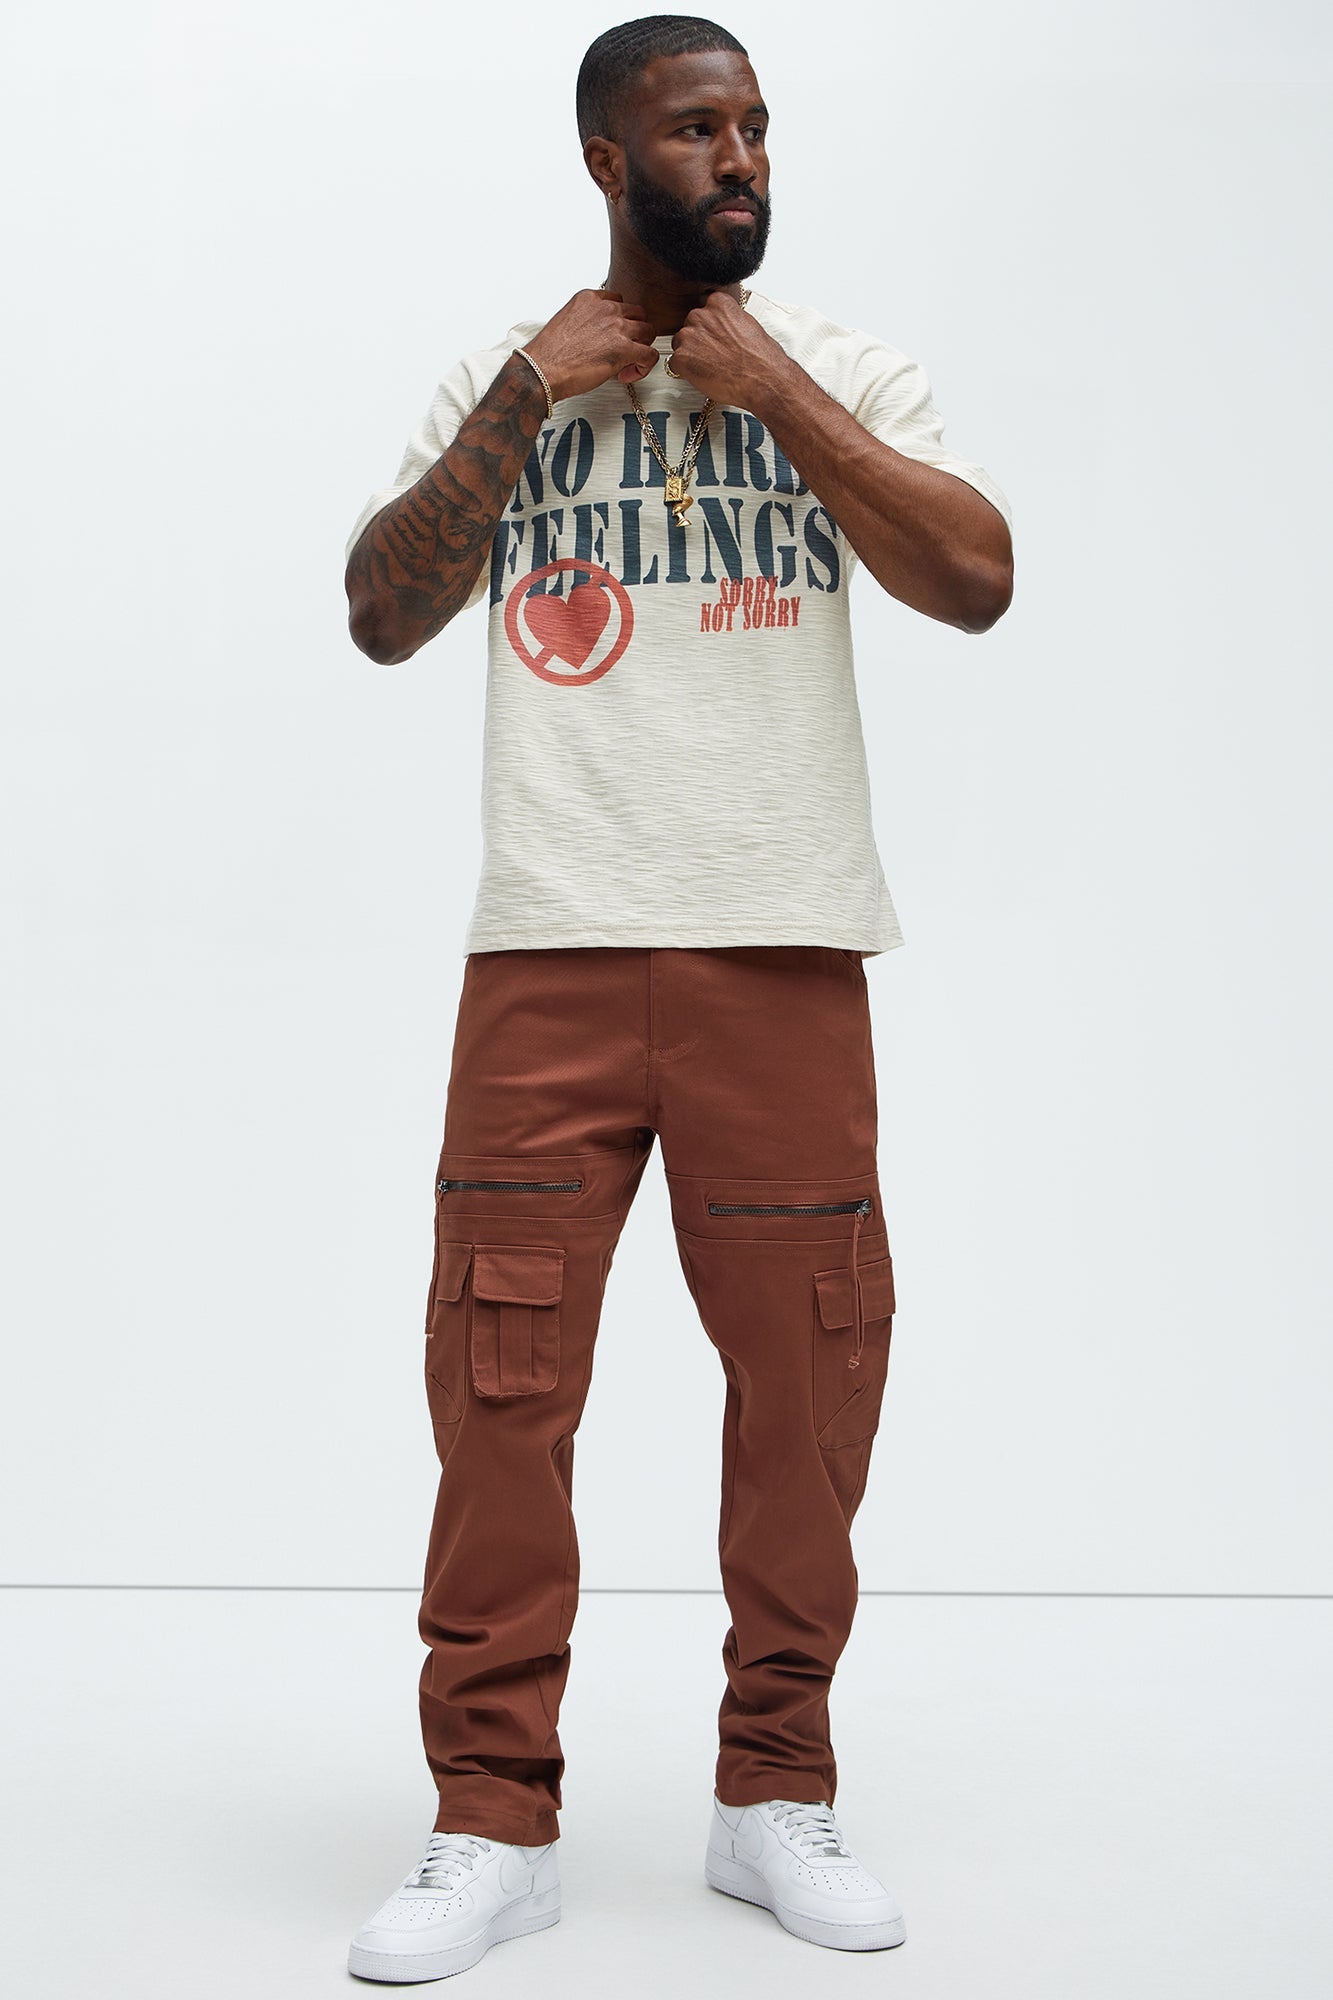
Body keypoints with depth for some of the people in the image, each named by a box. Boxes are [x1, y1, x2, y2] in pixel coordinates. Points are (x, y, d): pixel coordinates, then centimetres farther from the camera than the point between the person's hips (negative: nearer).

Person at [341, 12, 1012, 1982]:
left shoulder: (843, 370, 10)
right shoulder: (502, 375, 14)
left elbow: (980, 580, -5)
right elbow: (383, 617, 4)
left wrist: (772, 392, -6)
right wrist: (527, 395, -3)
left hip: (786, 953, 0)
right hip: (550, 949, 0)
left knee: (805, 1379, 3)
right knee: (503, 1379, -2)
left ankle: (776, 1794, 19)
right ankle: (496, 1822, 9)